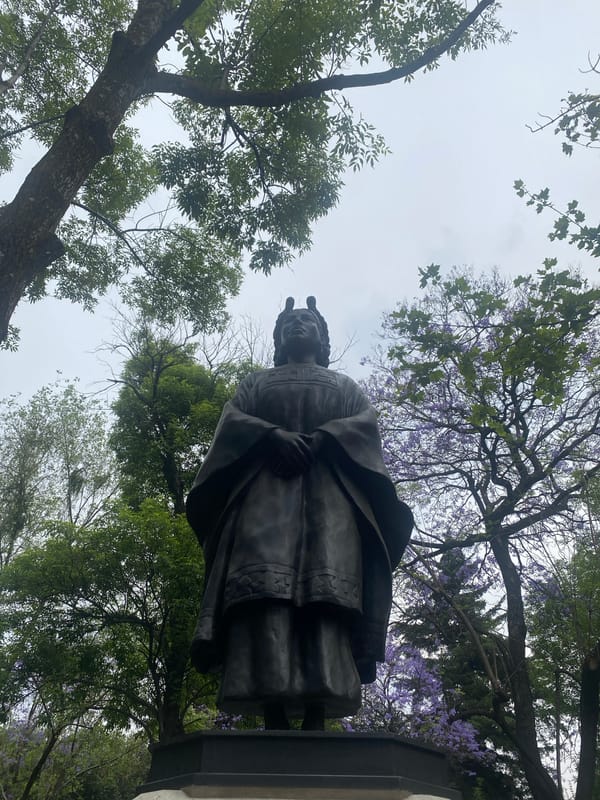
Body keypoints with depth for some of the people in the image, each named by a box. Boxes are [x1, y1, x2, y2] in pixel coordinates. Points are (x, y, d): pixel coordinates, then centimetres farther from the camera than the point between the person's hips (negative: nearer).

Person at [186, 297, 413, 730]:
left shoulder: (345, 384, 29)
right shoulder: (257, 381, 30)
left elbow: (366, 424, 9)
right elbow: (232, 421, 11)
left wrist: (319, 438, -11)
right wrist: (273, 434, -11)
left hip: (330, 487, 0)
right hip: (265, 484, 0)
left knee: (328, 586, -21)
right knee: (265, 580, -23)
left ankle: (317, 714, -29)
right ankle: (274, 714, -30)